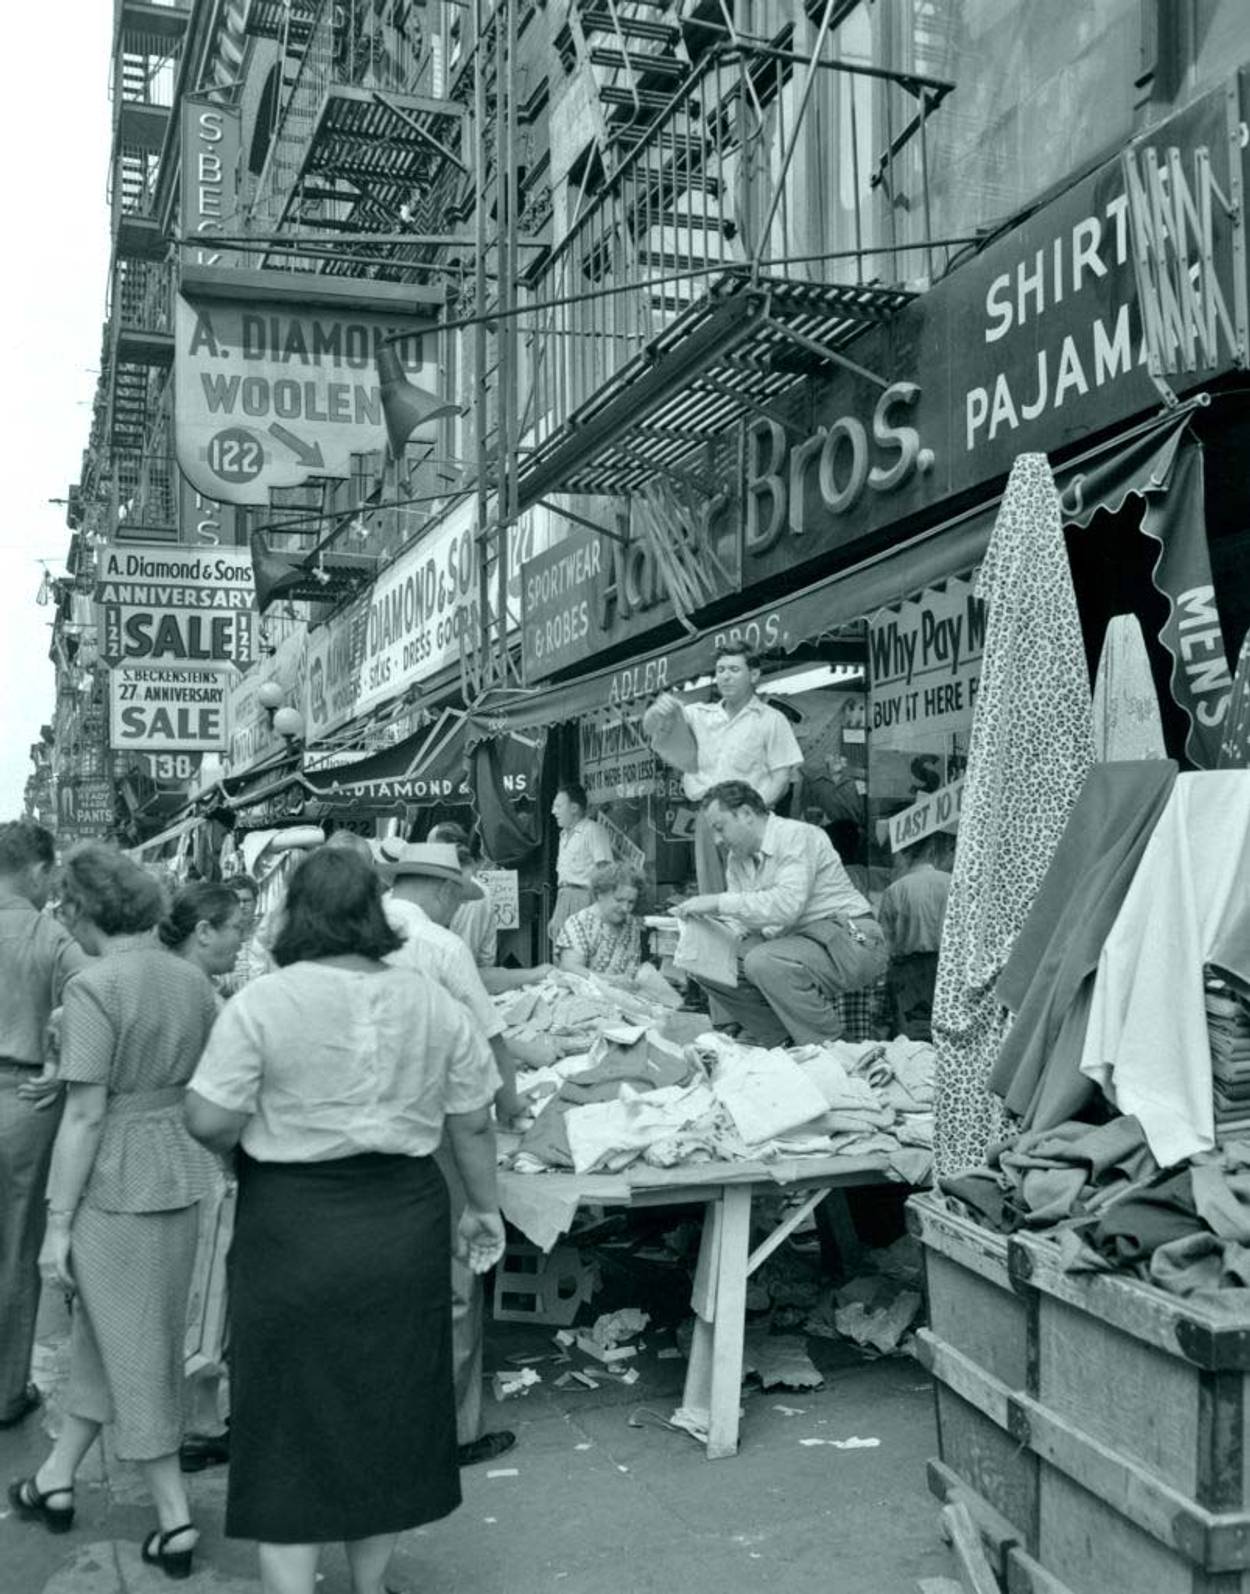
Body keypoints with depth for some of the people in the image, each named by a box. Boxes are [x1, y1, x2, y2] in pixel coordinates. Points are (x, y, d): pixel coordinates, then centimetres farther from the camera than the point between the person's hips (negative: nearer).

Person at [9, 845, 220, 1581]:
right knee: (102, 1333, 23)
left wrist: (59, 1222, -10)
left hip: (116, 1183, -7)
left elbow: (86, 1114, -17)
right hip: (184, 1174, 7)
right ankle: (57, 1480, 40)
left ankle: (175, 1521, 18)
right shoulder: (192, 977, 2)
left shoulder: (94, 987, -18)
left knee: (134, 1351, 8)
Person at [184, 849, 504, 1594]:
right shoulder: (433, 1002, -1)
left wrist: (260, 1133, 7)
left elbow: (210, 1122, -14)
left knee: (291, 1422, 10)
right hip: (403, 1226, 4)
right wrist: (484, 1208, 16)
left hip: (293, 1232, -3)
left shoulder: (261, 1003, -12)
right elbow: (472, 1123, 3)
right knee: (388, 1406, 19)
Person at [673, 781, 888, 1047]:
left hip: (851, 941, -9)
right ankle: (778, 1042, 6)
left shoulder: (797, 836, -15)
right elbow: (740, 922, 12)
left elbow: (787, 905, -30)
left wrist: (719, 902, -28)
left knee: (763, 963, -33)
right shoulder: (738, 857, 12)